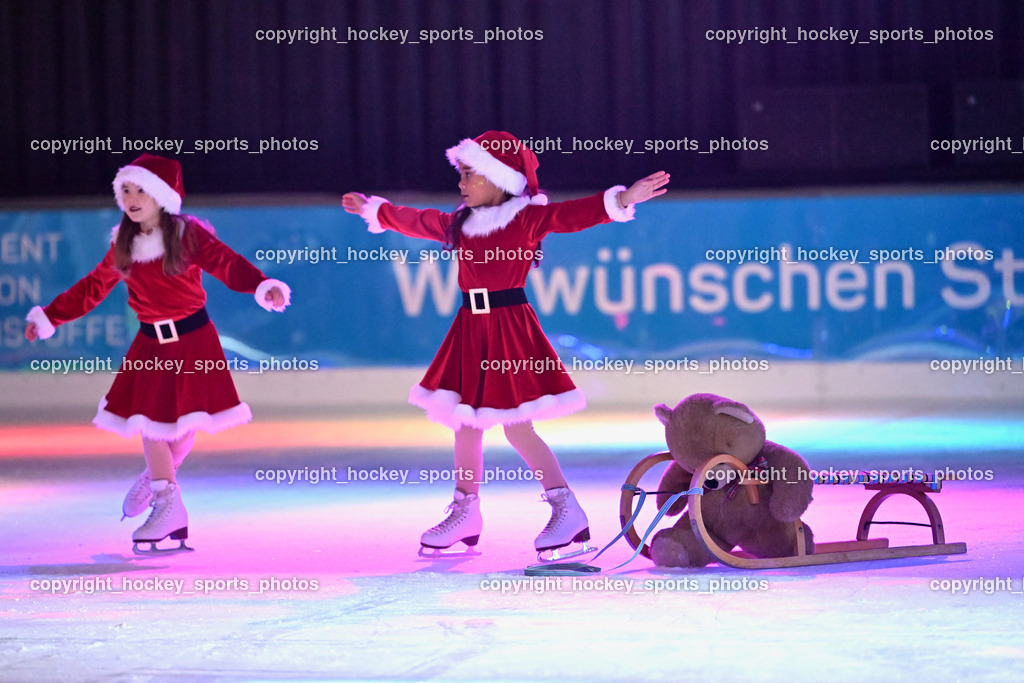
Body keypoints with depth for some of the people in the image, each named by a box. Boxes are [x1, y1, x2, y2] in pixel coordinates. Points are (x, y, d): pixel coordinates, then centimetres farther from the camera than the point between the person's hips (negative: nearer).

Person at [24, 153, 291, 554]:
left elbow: (227, 264, -21)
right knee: (148, 421, 0)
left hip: (192, 339, -4)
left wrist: (263, 287, -39)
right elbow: (92, 288, 15)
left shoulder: (188, 235, -10)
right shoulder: (123, 245, 4)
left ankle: (157, 478, 21)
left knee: (185, 423, -3)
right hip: (151, 342, 4)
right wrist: (49, 317, 17)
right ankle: (167, 504, 13)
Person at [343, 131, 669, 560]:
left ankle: (568, 512, -6)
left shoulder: (527, 218, -8)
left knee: (517, 426, -11)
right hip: (471, 328, 7)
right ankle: (465, 514, 23)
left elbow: (573, 214, -21)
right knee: (465, 423, 12)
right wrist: (375, 211, 43)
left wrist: (621, 201, -36)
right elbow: (414, 221, 30)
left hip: (510, 328, -7)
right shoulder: (459, 223, 13)